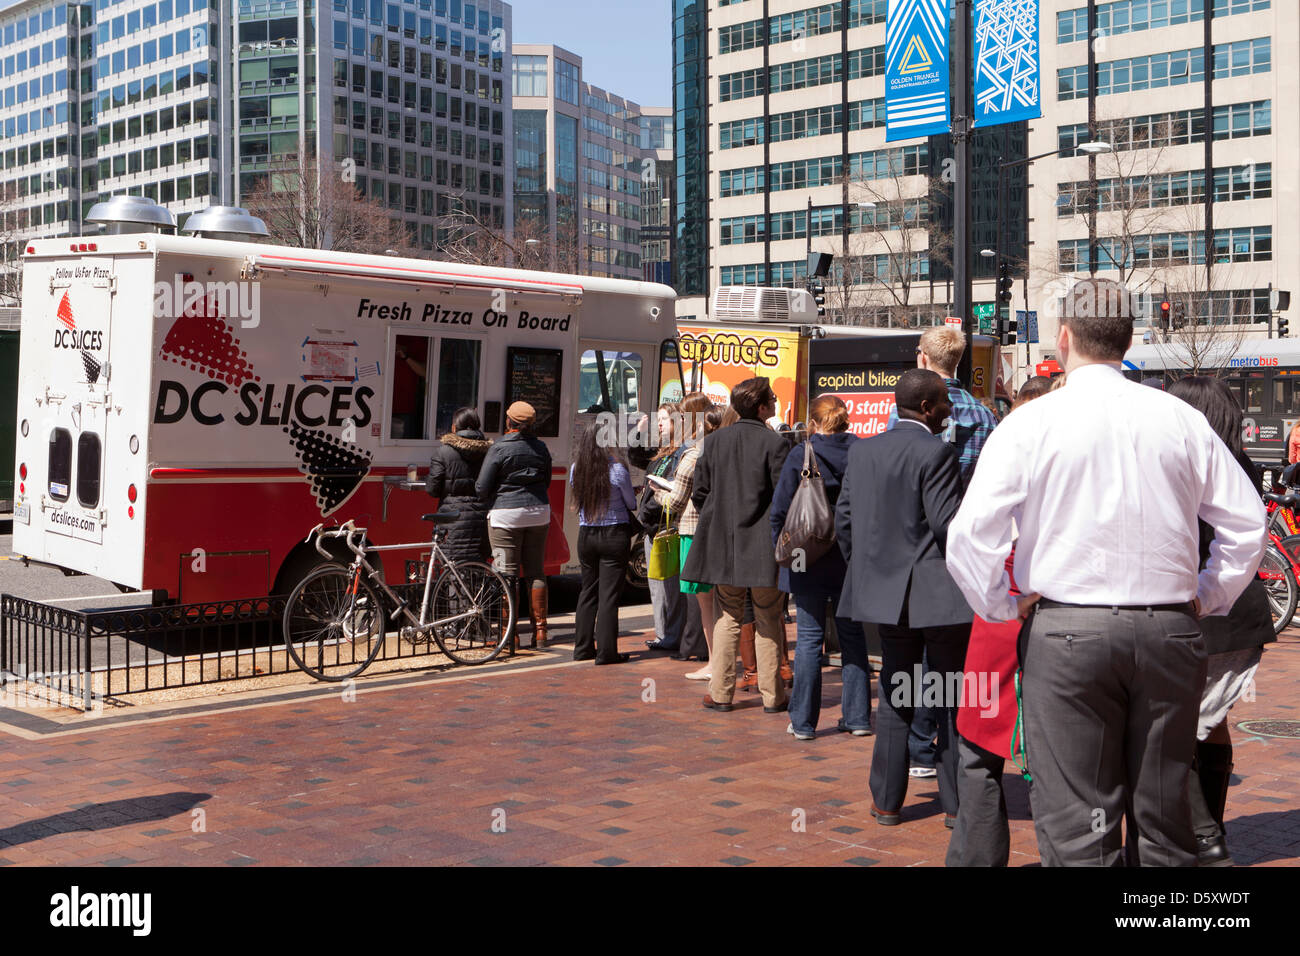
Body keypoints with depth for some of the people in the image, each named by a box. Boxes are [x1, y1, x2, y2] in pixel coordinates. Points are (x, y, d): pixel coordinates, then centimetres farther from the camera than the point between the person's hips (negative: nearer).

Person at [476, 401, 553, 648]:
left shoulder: (499, 449, -11)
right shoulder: (541, 447, 4)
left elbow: (482, 487, -9)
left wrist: (491, 502, 11)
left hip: (506, 515, -5)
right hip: (539, 513, 5)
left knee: (507, 574, 0)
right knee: (535, 571, 10)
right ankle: (540, 632, 12)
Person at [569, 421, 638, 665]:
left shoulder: (576, 469, -1)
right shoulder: (616, 469, -13)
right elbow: (632, 504, -2)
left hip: (585, 535, 4)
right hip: (615, 534, -4)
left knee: (588, 592, 16)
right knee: (609, 594, 0)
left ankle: (582, 648, 20)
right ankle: (606, 651, 2)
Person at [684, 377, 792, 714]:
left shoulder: (714, 440, 3)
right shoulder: (775, 443, -11)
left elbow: (699, 493, 5)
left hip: (723, 544, 4)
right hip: (763, 546, -4)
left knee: (727, 617, 13)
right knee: (768, 621, 7)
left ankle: (720, 693, 13)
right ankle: (772, 696, 12)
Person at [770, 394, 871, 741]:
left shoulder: (801, 455, -9)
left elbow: (780, 509, -6)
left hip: (809, 560, -2)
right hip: (852, 561, 2)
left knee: (809, 637, 3)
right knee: (852, 635, 13)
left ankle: (803, 722, 6)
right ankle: (857, 716, 17)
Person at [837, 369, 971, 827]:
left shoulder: (863, 450, 6)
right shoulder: (936, 452, -14)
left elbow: (844, 519, 8)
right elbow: (948, 523, -18)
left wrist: (864, 570, 18)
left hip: (888, 594, 6)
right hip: (939, 593, -6)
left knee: (895, 697, 15)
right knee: (952, 700, 6)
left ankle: (887, 800, 18)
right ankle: (956, 803, 12)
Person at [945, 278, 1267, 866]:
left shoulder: (1031, 424, -5)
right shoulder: (1183, 421, 4)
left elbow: (970, 537, -11)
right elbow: (1247, 523, 9)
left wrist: (1002, 610, 3)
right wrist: (1207, 597, 19)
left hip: (1067, 634, -3)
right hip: (1170, 632, 3)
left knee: (1076, 823, 1)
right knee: (1166, 816, 15)